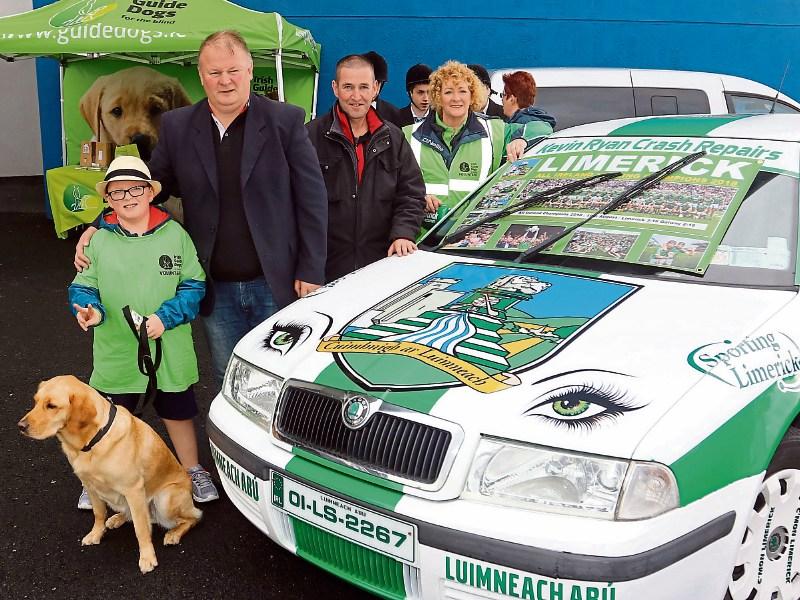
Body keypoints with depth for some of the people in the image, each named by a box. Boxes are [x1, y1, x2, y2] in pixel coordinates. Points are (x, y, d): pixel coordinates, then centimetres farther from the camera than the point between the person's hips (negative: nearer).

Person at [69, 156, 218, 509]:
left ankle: (192, 471, 38)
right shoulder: (99, 241, -4)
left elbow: (194, 286, -4)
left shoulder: (174, 234, -5)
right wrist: (90, 311, -21)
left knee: (178, 413, 17)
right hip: (115, 352, 0)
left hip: (169, 350, 0)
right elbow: (82, 288, 1)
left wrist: (165, 317, -17)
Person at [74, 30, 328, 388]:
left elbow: (312, 199, -5)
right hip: (216, 290, 3)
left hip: (276, 285, -2)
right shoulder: (177, 126, 3)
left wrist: (311, 272, -9)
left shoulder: (286, 120, -5)